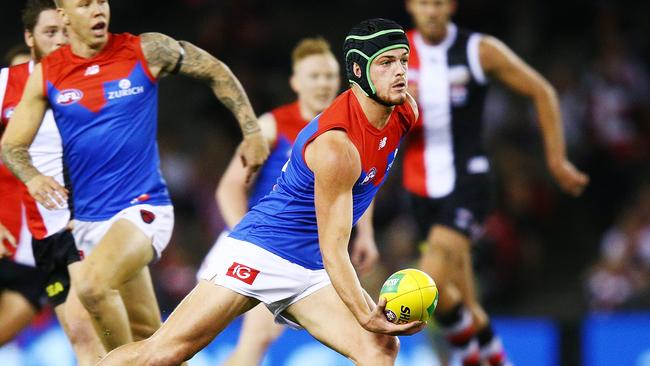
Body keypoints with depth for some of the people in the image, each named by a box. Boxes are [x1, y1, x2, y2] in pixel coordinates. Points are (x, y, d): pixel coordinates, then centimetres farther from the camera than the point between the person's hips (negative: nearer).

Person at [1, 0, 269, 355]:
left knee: (91, 284, -31)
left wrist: (252, 131, 4)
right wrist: (32, 178, -17)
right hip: (87, 217, 4)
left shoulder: (147, 51, -5)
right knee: (146, 335, 11)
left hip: (143, 206, -4)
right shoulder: (47, 74, 2)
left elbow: (216, 72, 8)